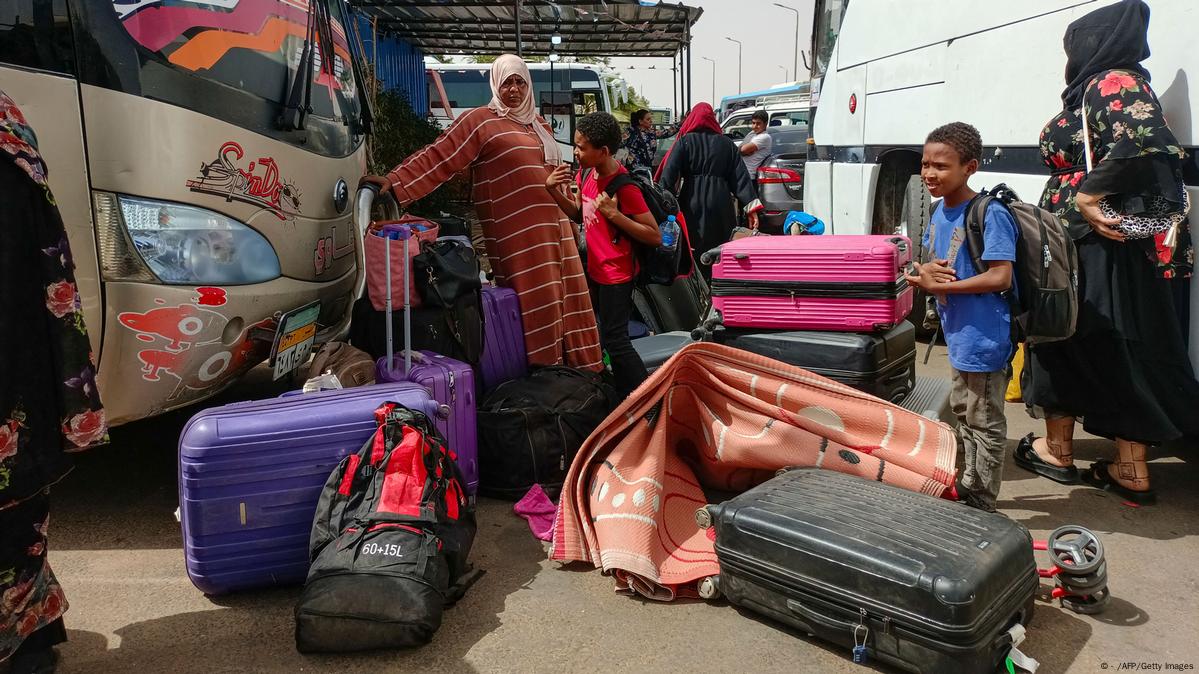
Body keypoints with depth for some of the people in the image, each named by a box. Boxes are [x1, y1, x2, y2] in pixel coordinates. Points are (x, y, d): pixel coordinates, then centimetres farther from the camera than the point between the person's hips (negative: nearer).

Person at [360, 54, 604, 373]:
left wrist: (569, 221, 27)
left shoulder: (539, 124, 21)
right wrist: (395, 181, -18)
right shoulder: (480, 121, -2)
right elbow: (438, 157, -8)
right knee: (537, 308, -9)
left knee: (566, 302, 7)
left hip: (554, 229, 7)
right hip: (520, 235, -7)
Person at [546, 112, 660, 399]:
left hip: (616, 275, -9)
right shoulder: (587, 174, 0)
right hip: (593, 269, 9)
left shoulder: (625, 187, -23)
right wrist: (555, 192, -3)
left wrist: (614, 214, -29)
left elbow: (655, 237, -21)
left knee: (615, 341, -4)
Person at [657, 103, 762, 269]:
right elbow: (740, 176, 3)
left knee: (693, 251, 1)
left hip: (692, 204, -1)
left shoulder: (684, 141, 3)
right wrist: (752, 208, -1)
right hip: (720, 204, 2)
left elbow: (669, 173, -9)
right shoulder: (726, 143, 9)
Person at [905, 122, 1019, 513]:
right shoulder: (939, 211, 5)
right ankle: (967, 486, 41)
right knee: (963, 412, 23)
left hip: (983, 338, -9)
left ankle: (981, 505, 20)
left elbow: (1000, 277, -26)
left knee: (985, 423, 5)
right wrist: (924, 269, -9)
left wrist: (938, 285, -23)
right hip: (958, 334, 9)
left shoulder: (990, 214, -20)